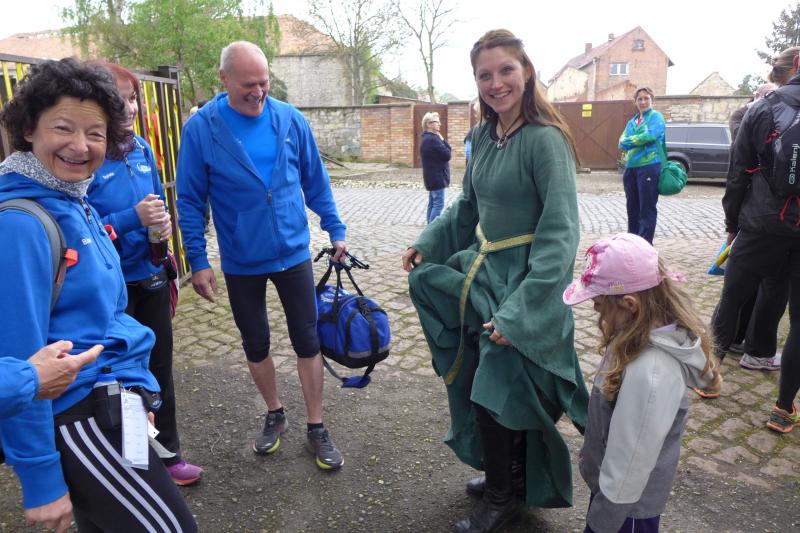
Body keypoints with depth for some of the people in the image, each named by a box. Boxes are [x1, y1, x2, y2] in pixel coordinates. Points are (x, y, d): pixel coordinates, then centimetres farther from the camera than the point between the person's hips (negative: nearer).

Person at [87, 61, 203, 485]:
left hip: (151, 276, 6)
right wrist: (131, 219, -27)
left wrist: (163, 222, -8)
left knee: (160, 367, 17)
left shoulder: (141, 149, 1)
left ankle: (167, 454, 36)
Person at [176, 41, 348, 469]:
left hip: (293, 254, 1)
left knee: (307, 342, 6)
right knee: (256, 345, 15)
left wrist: (335, 230, 6)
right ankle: (274, 415, 38)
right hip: (240, 263, 0)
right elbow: (190, 201, -5)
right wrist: (198, 262, -7)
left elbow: (316, 181, 4)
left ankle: (316, 428, 23)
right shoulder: (201, 128, -10)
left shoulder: (290, 120, -6)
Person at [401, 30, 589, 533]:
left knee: (497, 396, 4)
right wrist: (426, 244, 13)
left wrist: (519, 312, -28)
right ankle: (508, 476, 45)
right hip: (481, 274, 8)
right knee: (479, 390, 19)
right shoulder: (485, 135, 5)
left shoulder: (545, 140, -19)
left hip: (523, 285, -8)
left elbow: (560, 233, -23)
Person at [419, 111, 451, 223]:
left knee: (432, 203, 14)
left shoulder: (427, 138, 15)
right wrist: (443, 140, -8)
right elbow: (447, 155, -17)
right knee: (438, 204, -9)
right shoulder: (432, 139, -19)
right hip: (437, 177, -11)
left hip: (433, 176, 11)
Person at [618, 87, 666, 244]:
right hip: (630, 168, 6)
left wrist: (630, 140, -5)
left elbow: (650, 135, -17)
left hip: (649, 167, -6)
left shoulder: (656, 117, 1)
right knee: (632, 207, 12)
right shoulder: (632, 121, 18)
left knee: (647, 208, -3)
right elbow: (622, 143, 7)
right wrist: (638, 140, -11)